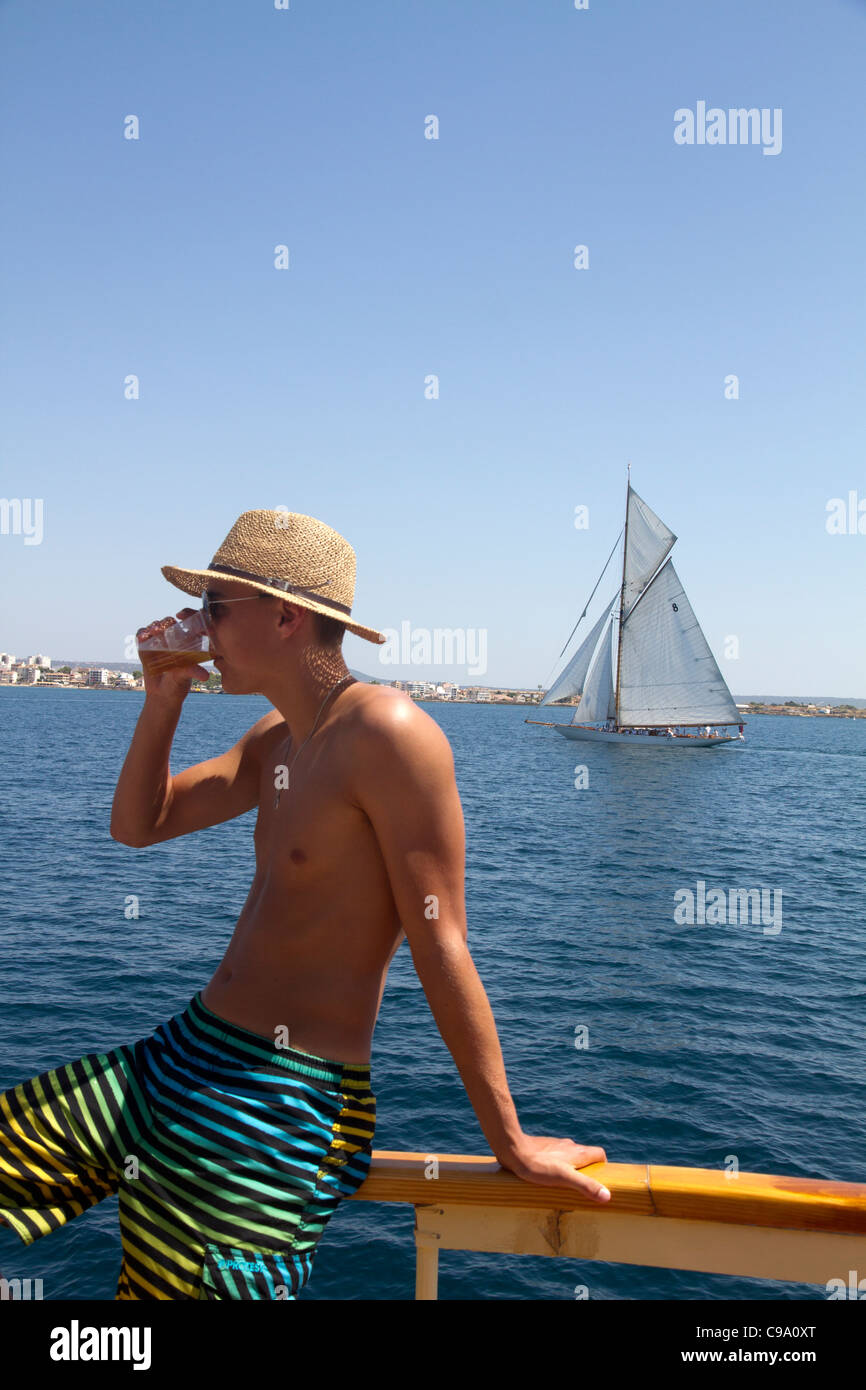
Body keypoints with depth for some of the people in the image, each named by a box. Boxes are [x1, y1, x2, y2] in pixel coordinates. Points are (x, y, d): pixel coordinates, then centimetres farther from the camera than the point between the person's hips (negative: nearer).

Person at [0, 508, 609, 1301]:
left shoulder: (384, 731, -20)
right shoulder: (279, 738, 9)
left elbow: (440, 947, -19)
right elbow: (138, 826, 17)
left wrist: (511, 1143, -12)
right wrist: (165, 695, 3)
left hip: (282, 1106, -9)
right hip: (179, 1059, 9)